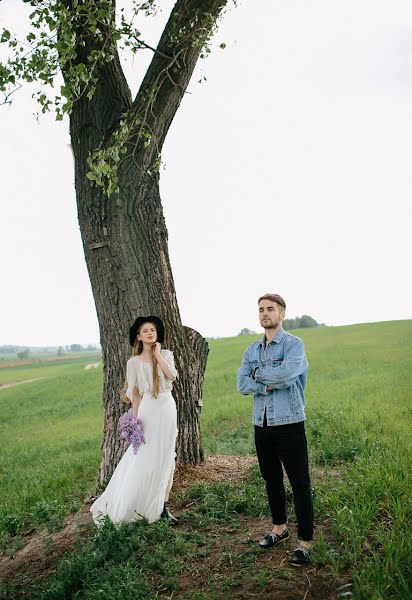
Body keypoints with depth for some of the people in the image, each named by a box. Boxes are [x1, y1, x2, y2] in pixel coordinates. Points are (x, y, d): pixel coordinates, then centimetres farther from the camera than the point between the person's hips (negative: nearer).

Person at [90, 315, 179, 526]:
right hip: (148, 410, -2)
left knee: (166, 458, 5)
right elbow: (134, 394, 2)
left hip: (167, 408, 2)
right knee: (143, 460, -2)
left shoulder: (166, 354, 5)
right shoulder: (134, 362, 1)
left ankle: (163, 507, 14)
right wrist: (135, 419, -4)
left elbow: (172, 376, -13)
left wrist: (158, 354, -8)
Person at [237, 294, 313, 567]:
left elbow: (286, 372, -26)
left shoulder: (294, 344, -7)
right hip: (262, 424, 6)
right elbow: (242, 385, -1)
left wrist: (258, 374, -9)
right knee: (271, 479, 18)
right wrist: (272, 383, -15)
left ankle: (305, 541, 9)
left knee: (300, 483, -1)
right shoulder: (252, 350, 11)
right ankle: (280, 528, 35)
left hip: (289, 424, -6)